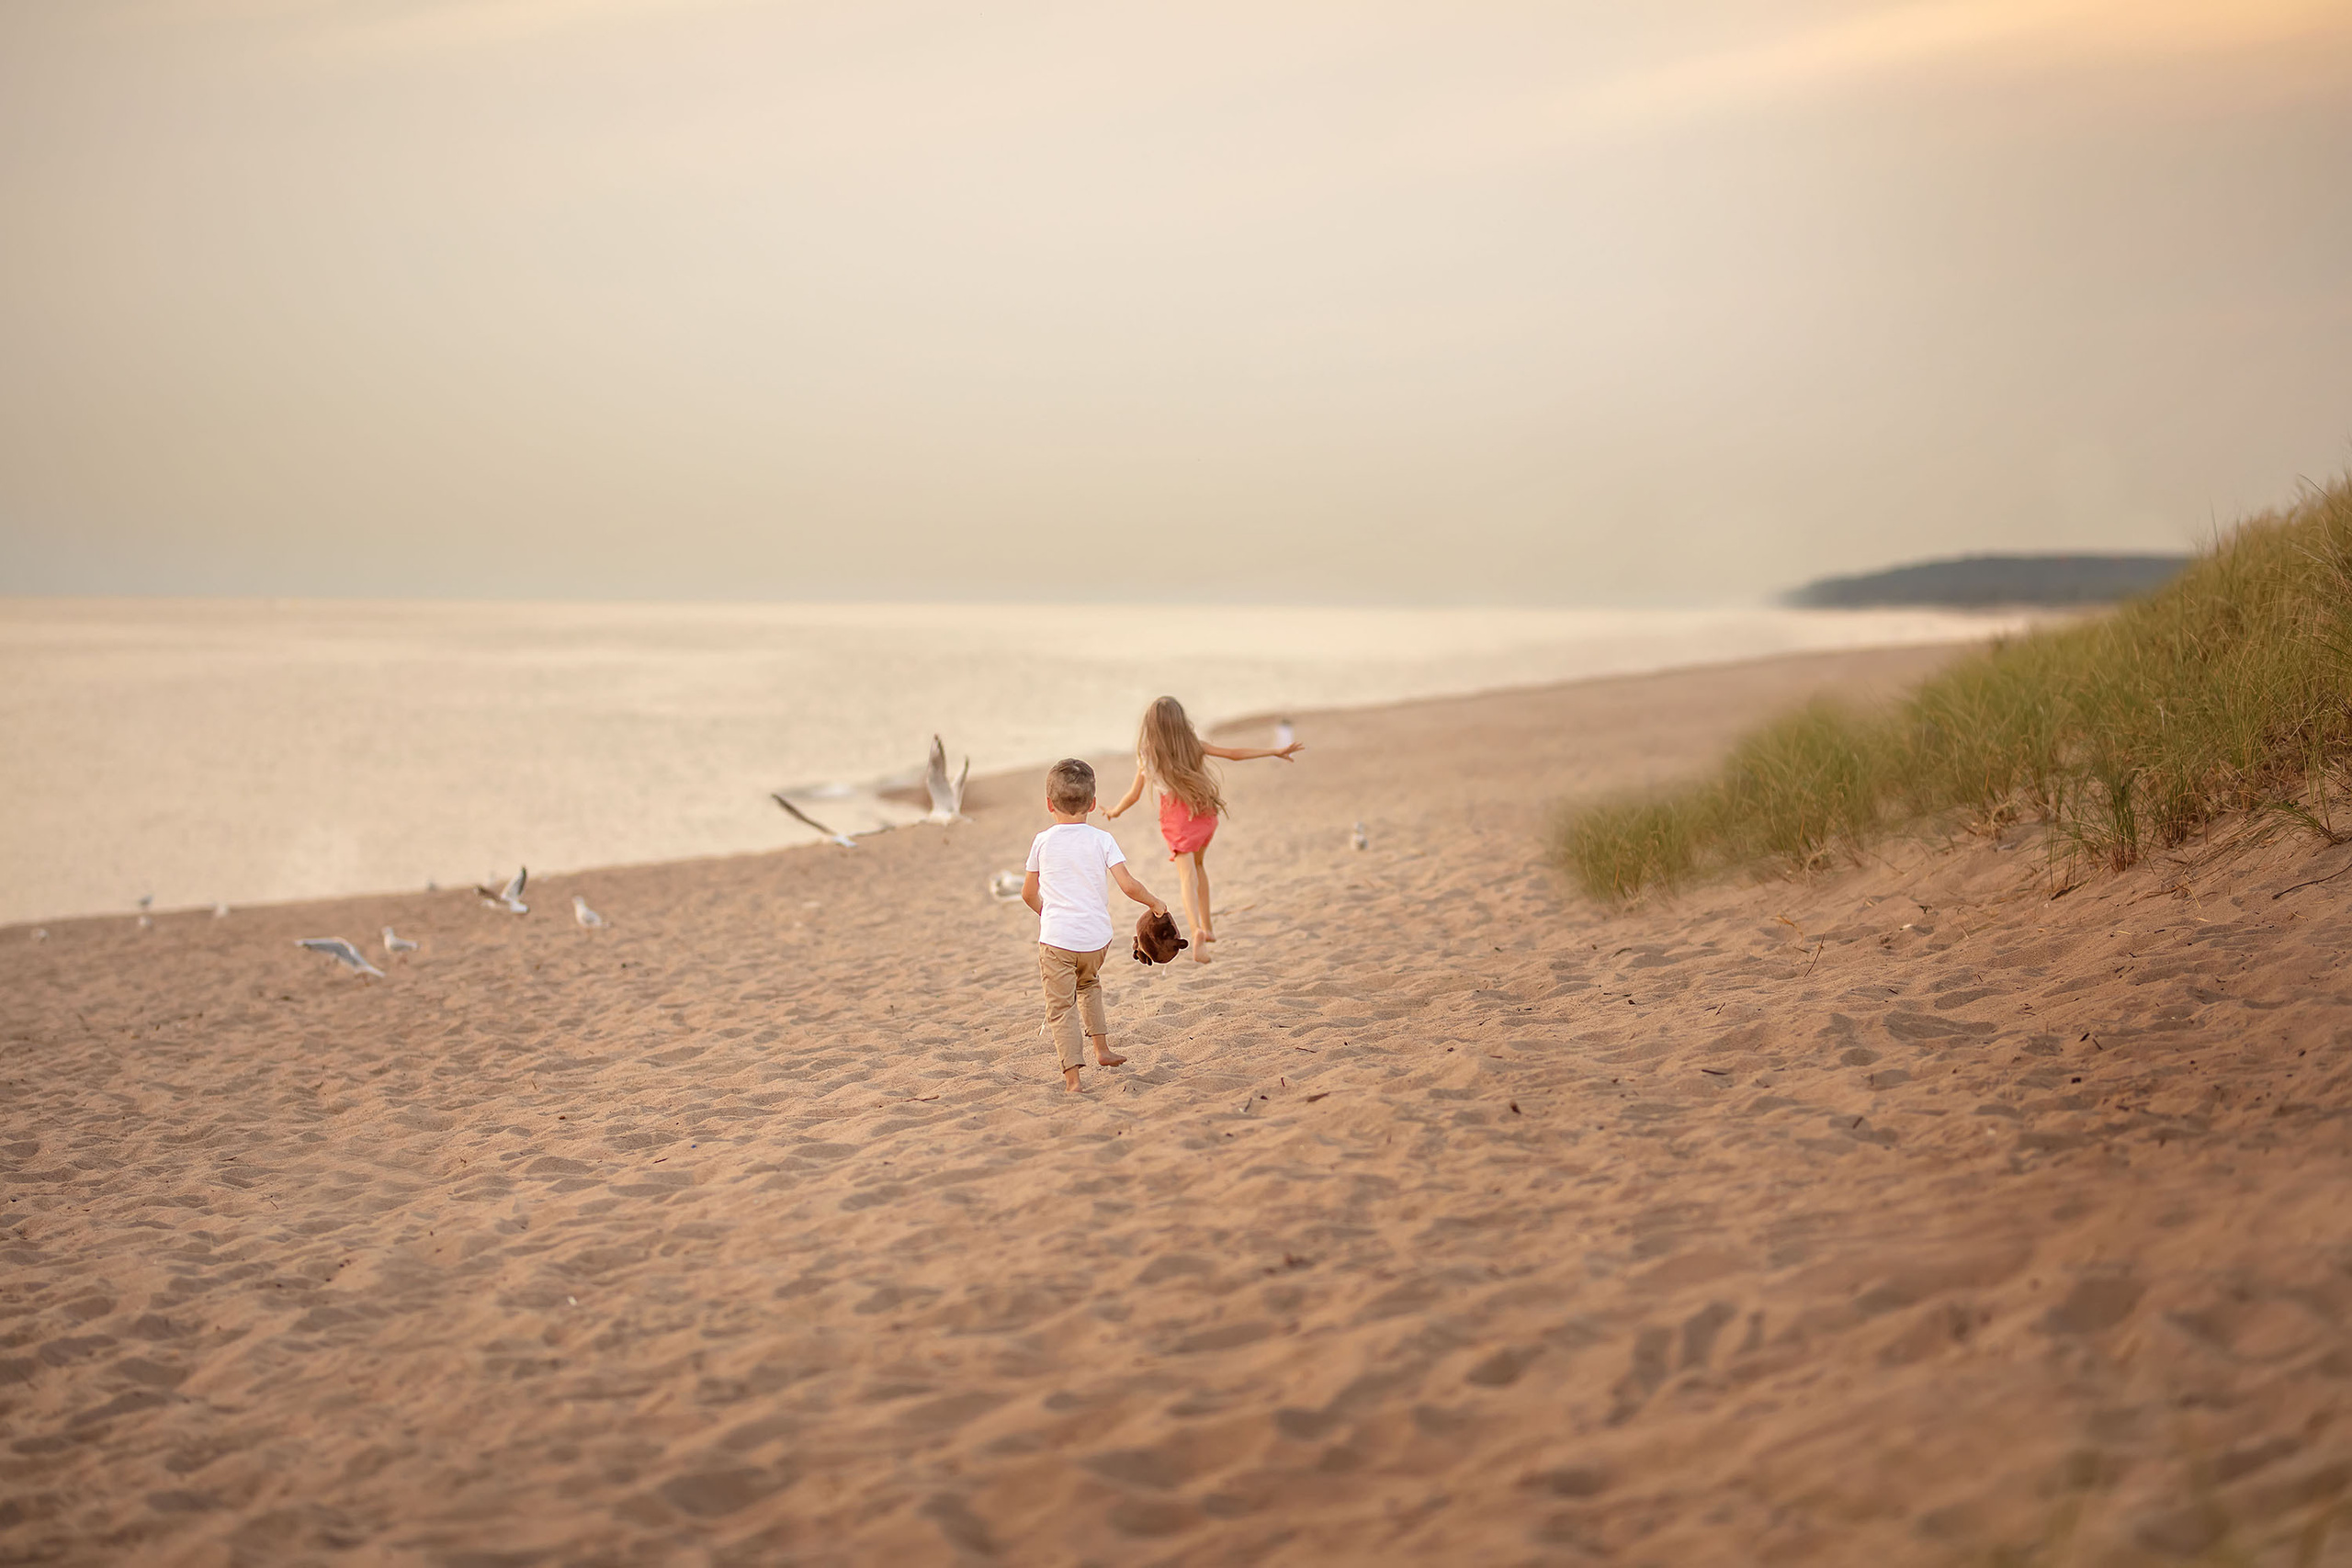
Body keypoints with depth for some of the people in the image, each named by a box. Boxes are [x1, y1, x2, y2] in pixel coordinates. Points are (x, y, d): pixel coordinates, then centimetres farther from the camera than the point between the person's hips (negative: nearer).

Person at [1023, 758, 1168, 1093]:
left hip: (1056, 939, -2)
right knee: (1088, 984, 32)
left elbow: (1028, 893, 10)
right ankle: (1102, 1048, 35)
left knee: (1061, 1007, 1)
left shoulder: (1043, 842, -1)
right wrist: (1154, 904, 9)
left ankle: (1072, 1077, -8)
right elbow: (1128, 885, -9)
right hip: (1096, 939, 2)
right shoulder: (1102, 840, -3)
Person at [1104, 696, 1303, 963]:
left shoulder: (1148, 756, -7)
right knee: (1198, 864, 27)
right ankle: (1207, 927, 30)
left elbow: (1133, 795, 0)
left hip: (1178, 821, -3)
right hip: (1205, 815, 3)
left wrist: (1115, 811, 21)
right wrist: (1275, 752, 8)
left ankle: (1197, 931, -34)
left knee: (1187, 876, -7)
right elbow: (1234, 754, 0)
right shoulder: (1194, 745, -4)